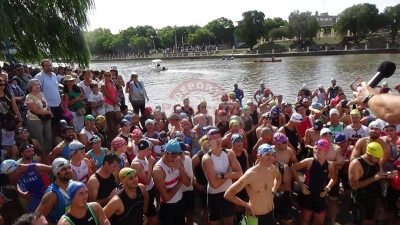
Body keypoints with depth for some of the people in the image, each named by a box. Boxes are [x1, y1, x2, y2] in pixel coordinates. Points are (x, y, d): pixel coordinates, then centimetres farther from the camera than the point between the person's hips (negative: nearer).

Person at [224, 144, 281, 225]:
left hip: (270, 213, 6)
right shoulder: (250, 175, -27)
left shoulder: (272, 169, -7)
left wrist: (273, 192, 8)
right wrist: (247, 205, -17)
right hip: (256, 217, -6)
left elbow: (279, 177, 20)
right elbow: (227, 195, -26)